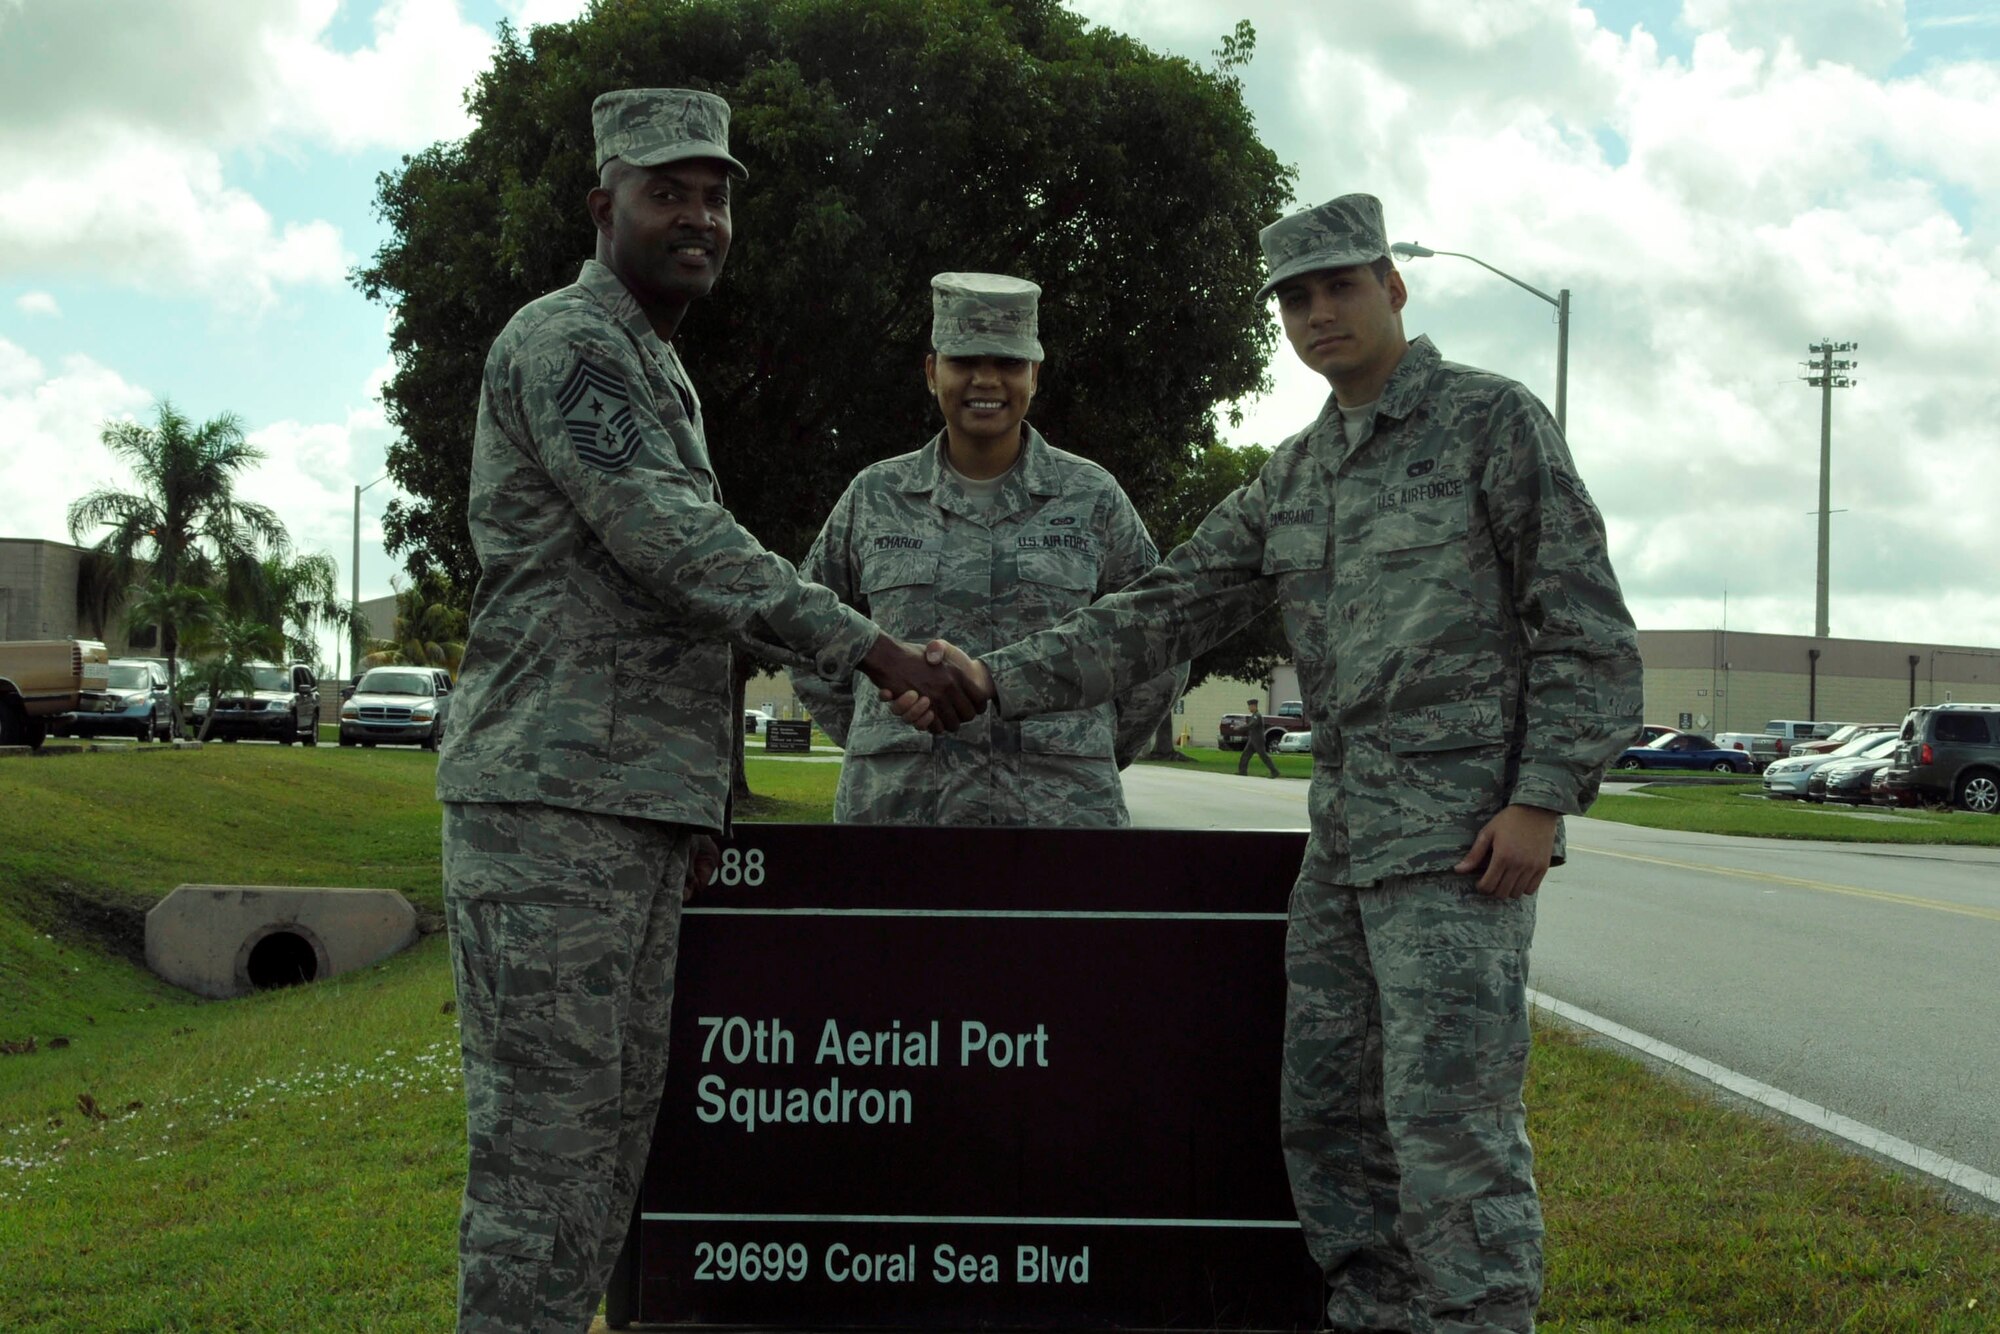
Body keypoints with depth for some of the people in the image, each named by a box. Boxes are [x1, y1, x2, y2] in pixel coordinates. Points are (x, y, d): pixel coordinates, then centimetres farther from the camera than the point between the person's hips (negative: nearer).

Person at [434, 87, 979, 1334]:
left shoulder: (657, 377, 22)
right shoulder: (563, 342, -9)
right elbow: (675, 545, -20)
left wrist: (694, 803, 22)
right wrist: (872, 649, -22)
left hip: (636, 808, 10)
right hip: (548, 795, -10)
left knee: (614, 1122, 10)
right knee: (545, 1123, -7)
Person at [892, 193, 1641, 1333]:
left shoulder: (1494, 420, -3)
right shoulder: (1293, 481, 16)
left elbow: (1585, 630, -7)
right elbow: (1163, 614, 12)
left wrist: (1543, 801, -16)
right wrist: (998, 681, 2)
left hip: (1463, 831, -7)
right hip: (1348, 836, 7)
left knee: (1449, 1115, -11)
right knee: (1328, 1112, 7)